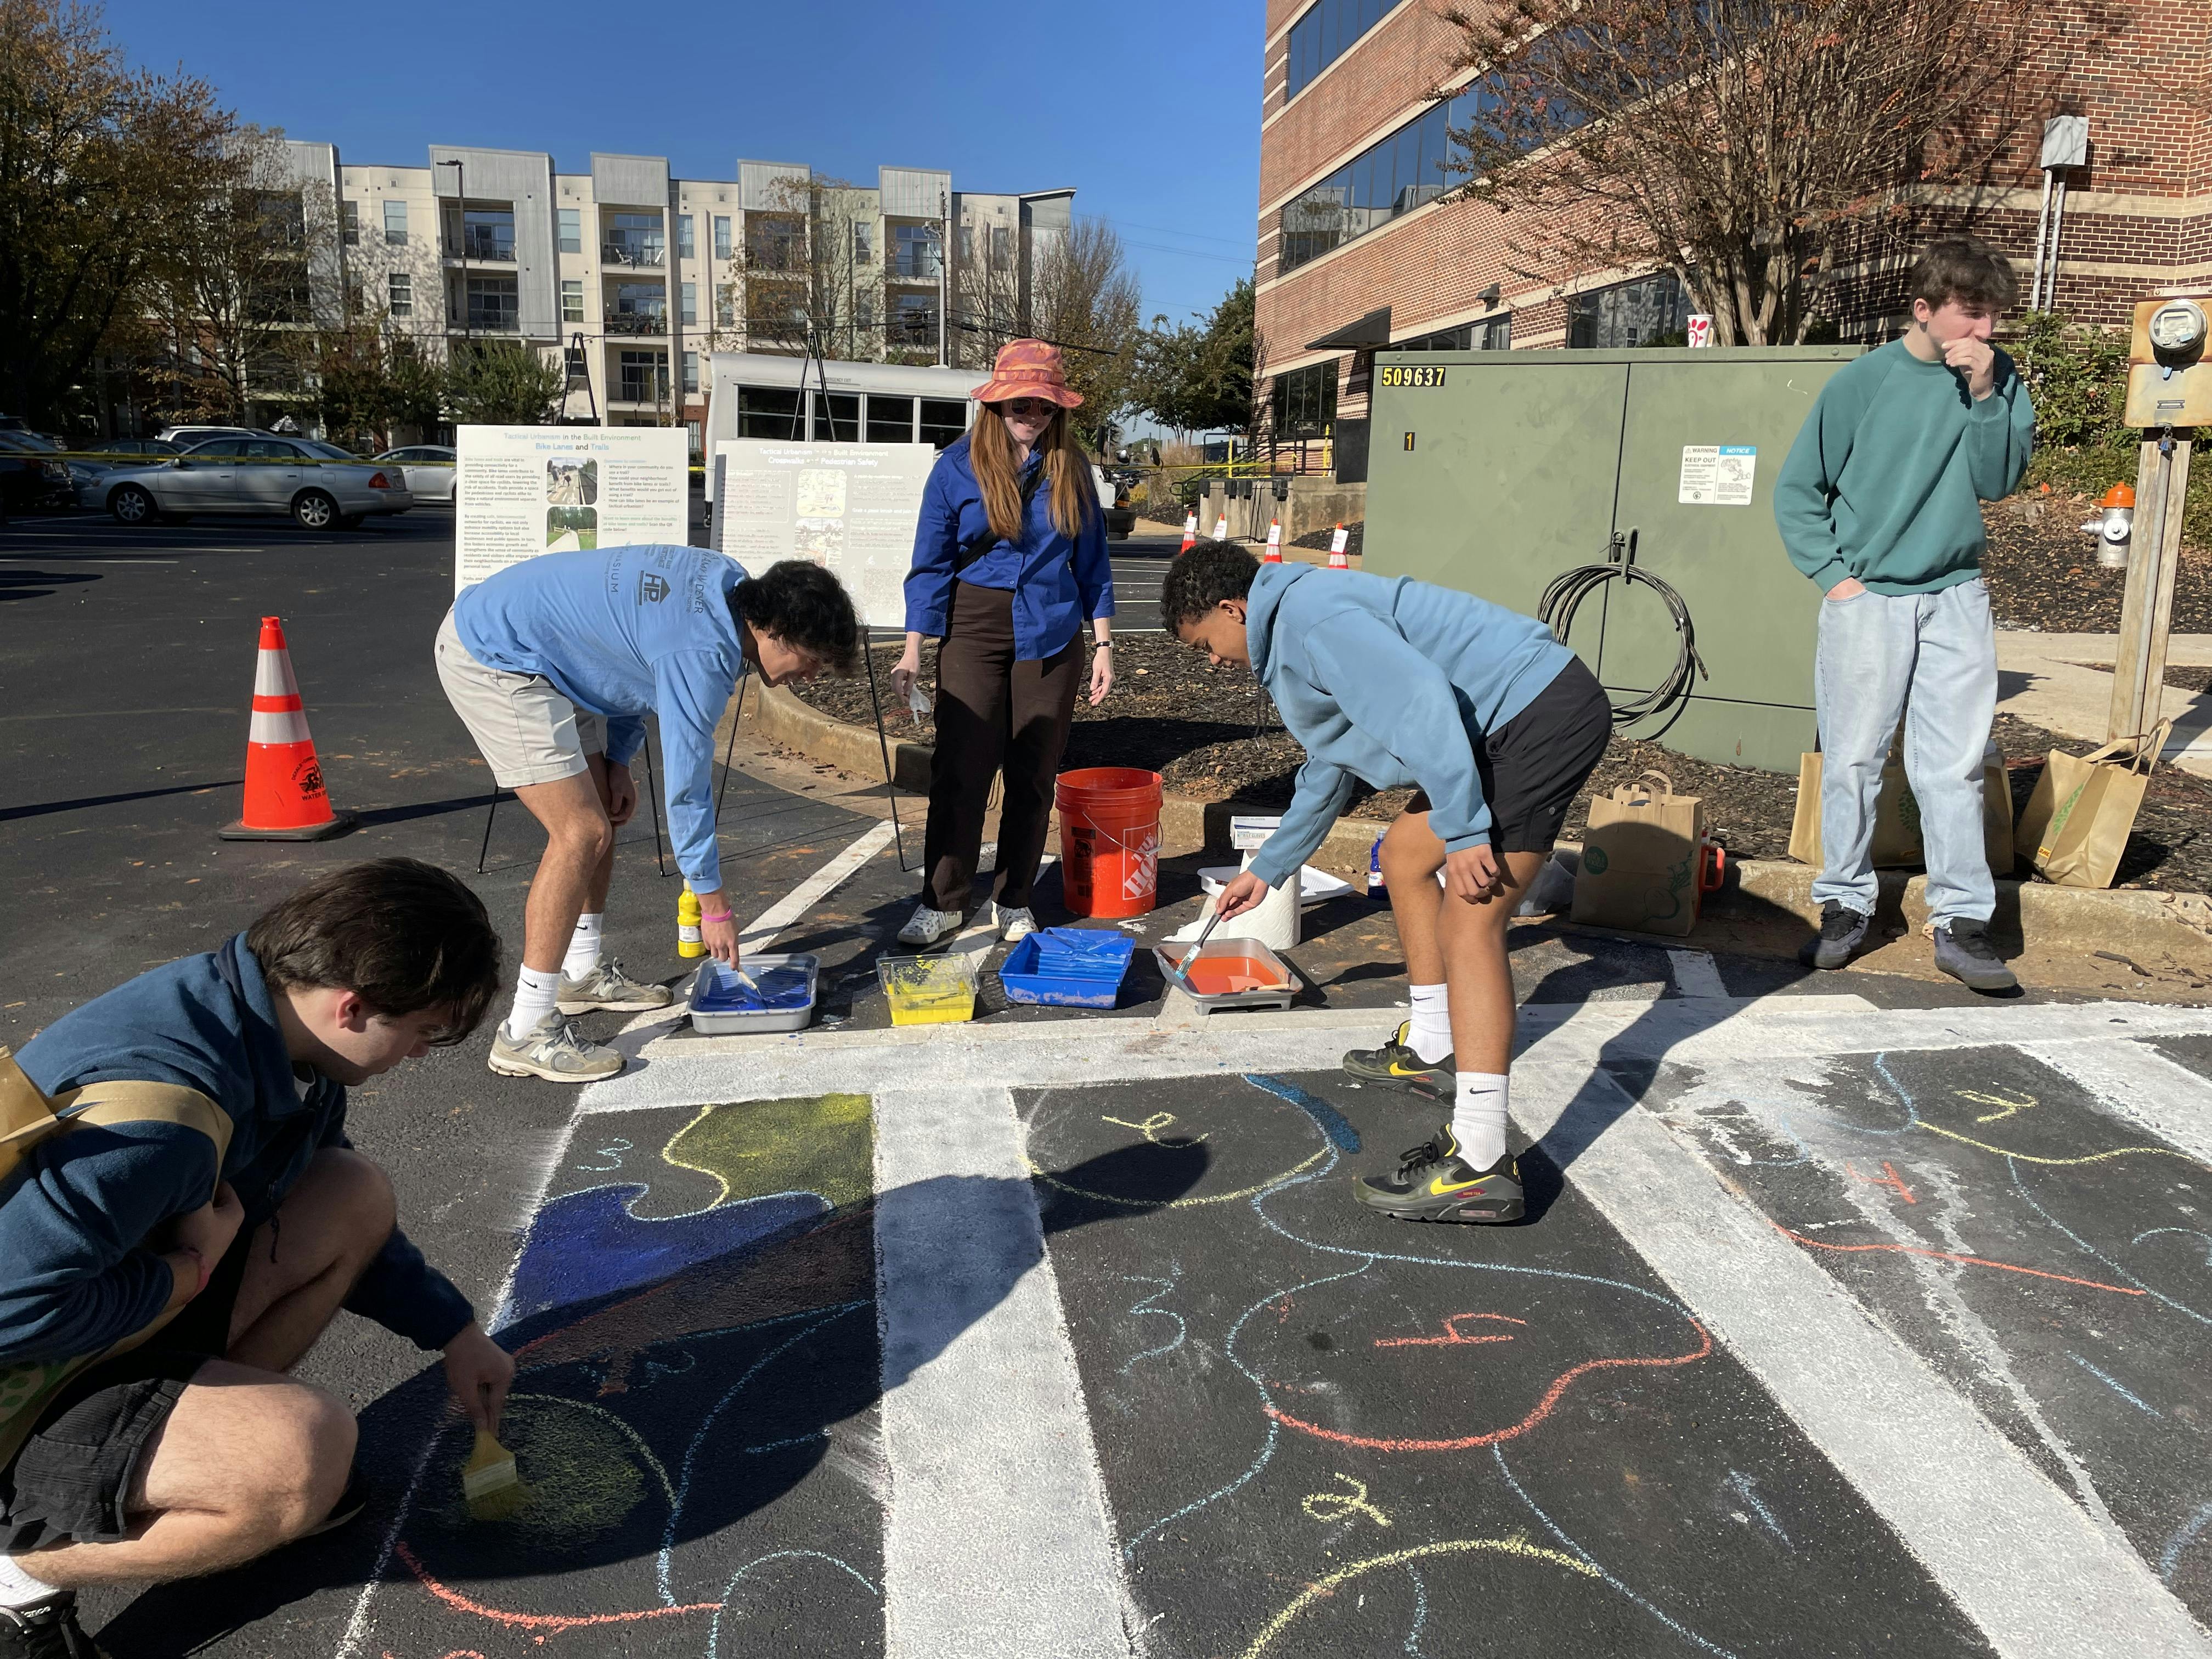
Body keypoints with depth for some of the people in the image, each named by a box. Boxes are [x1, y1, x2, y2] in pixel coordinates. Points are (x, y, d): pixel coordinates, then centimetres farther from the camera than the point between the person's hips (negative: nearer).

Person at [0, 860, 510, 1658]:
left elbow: (340, 1224, 11)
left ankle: (209, 1443, 8)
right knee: (305, 1450, -30)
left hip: (121, 1325, 9)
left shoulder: (272, 1022, -5)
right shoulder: (164, 1104, -34)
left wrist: (454, 1332, 14)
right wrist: (191, 1268, -19)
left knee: (355, 1195, -2)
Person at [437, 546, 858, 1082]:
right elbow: (686, 786, -20)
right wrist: (714, 907, -10)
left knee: (603, 811, 15)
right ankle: (526, 1034, -11)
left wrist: (616, 760, 9)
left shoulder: (730, 584, 0)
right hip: (489, 659, -11)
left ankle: (584, 974, 29)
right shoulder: (702, 655, -27)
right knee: (582, 832, -16)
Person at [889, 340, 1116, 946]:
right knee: (959, 771, -3)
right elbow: (932, 561, 0)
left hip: (1050, 640, 2)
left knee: (1034, 775, 6)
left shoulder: (1071, 469, 4)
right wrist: (914, 650, -5)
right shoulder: (959, 465, -2)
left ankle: (1013, 902, 19)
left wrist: (1103, 645, 5)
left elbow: (1091, 563, 10)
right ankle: (942, 901, 10)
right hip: (974, 634, -2)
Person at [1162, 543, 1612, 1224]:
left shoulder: (1309, 615, -13)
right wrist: (1267, 869, 41)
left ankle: (1481, 1166, -18)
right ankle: (1432, 1051, 32)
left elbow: (1422, 700, -26)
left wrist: (1463, 830, -27)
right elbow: (1330, 767, 33)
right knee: (1404, 852, 21)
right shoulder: (1293, 631, 21)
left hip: (1544, 712, -11)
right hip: (1522, 717, 11)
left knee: (1467, 921, -17)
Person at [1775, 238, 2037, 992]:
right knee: (1853, 761, 3)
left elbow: (2000, 480, -5)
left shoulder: (1997, 377, 4)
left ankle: (1962, 921, 9)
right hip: (1867, 598, -2)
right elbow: (1797, 490, 0)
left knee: (1955, 765, 2)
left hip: (1957, 597, 2)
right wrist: (1832, 573, -7)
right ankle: (1846, 903, 17)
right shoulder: (1863, 382, -5)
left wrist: (1983, 394, -15)